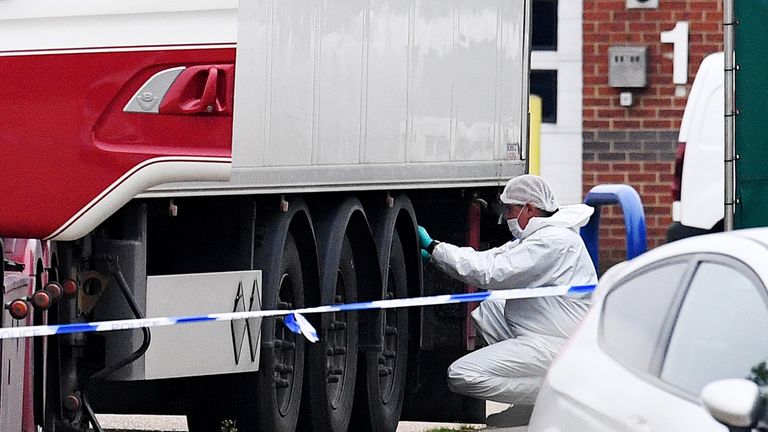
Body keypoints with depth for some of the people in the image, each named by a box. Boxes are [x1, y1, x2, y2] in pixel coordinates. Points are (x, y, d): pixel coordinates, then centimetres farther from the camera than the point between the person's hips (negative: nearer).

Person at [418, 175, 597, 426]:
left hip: (554, 347, -11)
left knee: (462, 376, -17)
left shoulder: (553, 241, -18)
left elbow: (491, 273, -21)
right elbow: (490, 259, 18)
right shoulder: (540, 236, 16)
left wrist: (434, 248, -14)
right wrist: (434, 254, 10)